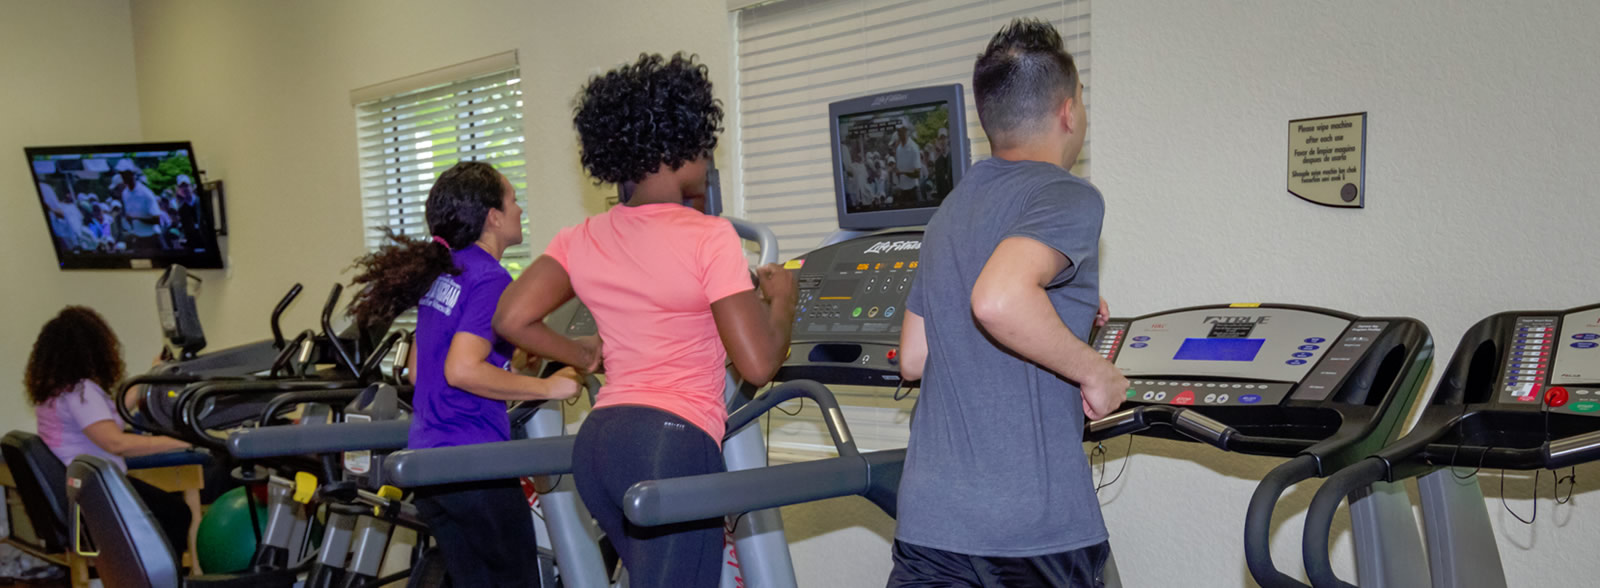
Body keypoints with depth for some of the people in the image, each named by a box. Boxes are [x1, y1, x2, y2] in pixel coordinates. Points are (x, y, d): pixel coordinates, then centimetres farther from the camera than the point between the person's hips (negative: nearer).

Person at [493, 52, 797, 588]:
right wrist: (782, 297, 6)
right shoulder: (709, 236, -10)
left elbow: (512, 319, 5)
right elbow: (758, 364, -13)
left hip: (599, 440, 8)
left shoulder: (584, 239, 9)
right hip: (675, 443, -7)